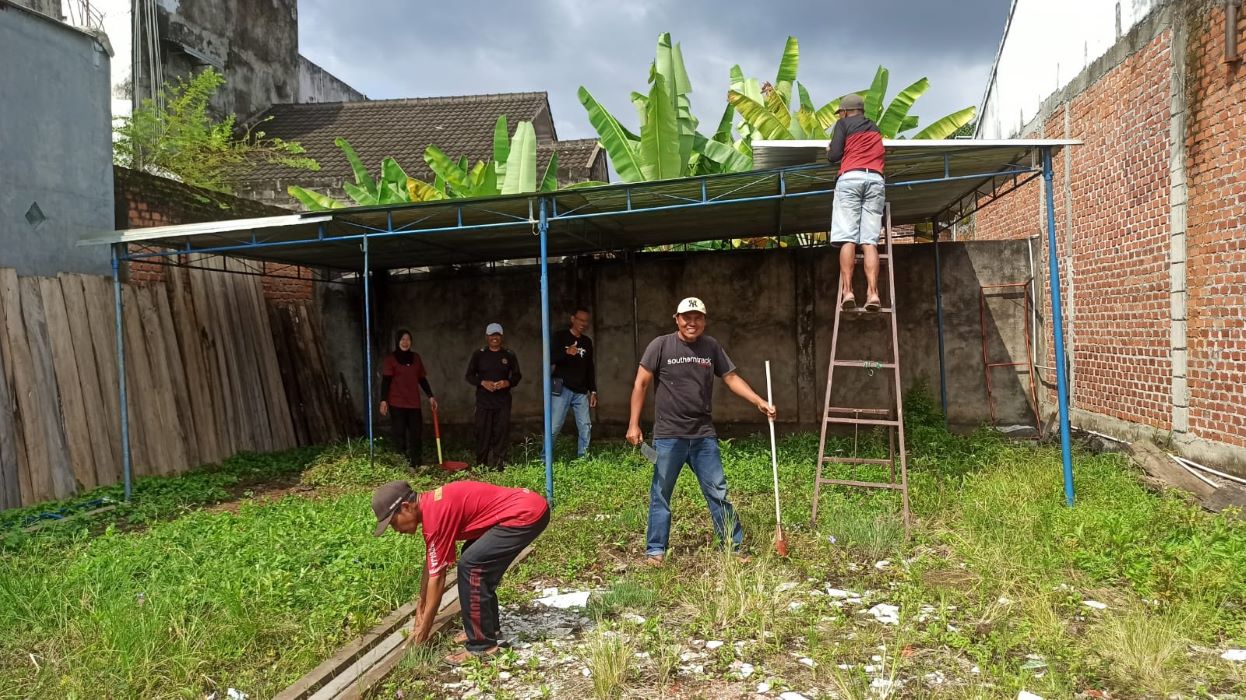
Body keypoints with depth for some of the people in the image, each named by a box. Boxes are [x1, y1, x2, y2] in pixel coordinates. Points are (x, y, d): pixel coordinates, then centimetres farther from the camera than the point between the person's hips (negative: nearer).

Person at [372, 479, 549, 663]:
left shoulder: (435, 514, -17)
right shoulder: (430, 506, 12)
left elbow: (437, 576, -11)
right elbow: (431, 563, 23)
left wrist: (424, 628, -1)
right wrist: (421, 604, 31)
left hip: (527, 514, -10)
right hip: (527, 505, 10)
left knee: (471, 565, -11)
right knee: (478, 562, 20)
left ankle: (482, 645, -1)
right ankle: (490, 629, 28)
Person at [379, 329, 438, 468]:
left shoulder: (415, 357, 12)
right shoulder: (390, 359, -1)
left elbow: (422, 379, 15)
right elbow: (385, 381, -6)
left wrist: (430, 396, 10)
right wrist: (383, 401, -13)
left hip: (414, 403, 4)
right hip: (397, 403, -4)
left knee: (416, 433, 3)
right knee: (399, 434, 0)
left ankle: (417, 464, 9)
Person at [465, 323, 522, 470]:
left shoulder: (509, 355, 6)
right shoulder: (479, 354, 5)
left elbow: (517, 375, 9)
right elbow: (469, 376, 6)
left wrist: (507, 383, -13)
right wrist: (483, 382, -13)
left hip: (503, 400, 1)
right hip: (483, 399, -1)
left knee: (502, 430, -3)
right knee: (483, 430, -2)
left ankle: (498, 462, 5)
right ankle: (482, 463, 8)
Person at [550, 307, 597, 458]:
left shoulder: (587, 341, 16)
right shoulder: (560, 337, 2)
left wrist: (593, 391, 13)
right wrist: (566, 352, -28)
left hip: (581, 392, 5)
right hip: (562, 389, -5)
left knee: (586, 427, -1)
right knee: (554, 427, -9)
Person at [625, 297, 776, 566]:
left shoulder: (711, 347, 4)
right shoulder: (661, 345, -6)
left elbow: (731, 378, 11)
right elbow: (641, 384, -4)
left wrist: (760, 402, 1)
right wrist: (633, 425, -8)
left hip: (703, 435, 3)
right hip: (668, 436, -3)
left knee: (718, 492, 7)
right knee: (660, 494, 5)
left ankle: (734, 547, 18)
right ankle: (655, 551, 17)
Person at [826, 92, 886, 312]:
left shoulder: (843, 124, 13)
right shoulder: (875, 128, 29)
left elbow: (834, 156, 4)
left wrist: (830, 152, 26)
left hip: (850, 179, -4)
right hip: (876, 180, 4)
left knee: (847, 238, -11)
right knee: (870, 241, -6)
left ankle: (847, 291, -23)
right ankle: (872, 292, -21)